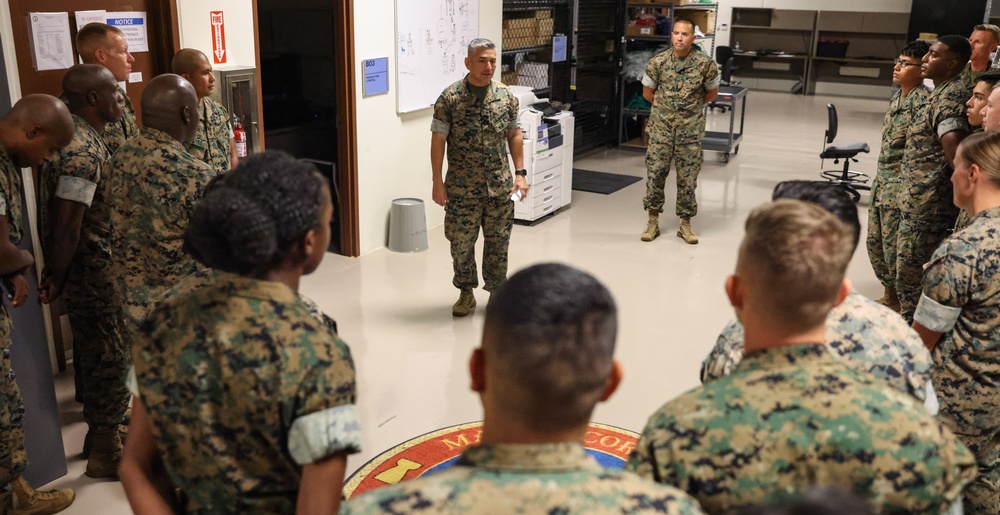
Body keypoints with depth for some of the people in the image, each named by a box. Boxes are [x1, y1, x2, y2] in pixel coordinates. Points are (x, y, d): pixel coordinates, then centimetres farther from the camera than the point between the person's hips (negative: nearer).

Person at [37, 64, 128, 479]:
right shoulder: (83, 151, -24)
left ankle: (101, 427, 38)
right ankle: (105, 452, 16)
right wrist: (55, 280, -17)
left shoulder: (77, 135, 8)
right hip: (93, 274, -10)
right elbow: (66, 224, -26)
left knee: (93, 351, 21)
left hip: (90, 270, 10)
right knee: (109, 358, 2)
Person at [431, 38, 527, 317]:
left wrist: (520, 173, 4)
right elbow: (438, 140, -6)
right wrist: (437, 182, -8)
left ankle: (497, 291, 28)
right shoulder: (449, 98, -9)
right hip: (461, 189, -2)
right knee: (461, 242, 8)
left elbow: (514, 135, 9)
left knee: (498, 242, 11)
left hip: (500, 187, 2)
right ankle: (466, 292, 27)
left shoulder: (506, 96, 1)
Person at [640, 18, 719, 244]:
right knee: (655, 173, 1)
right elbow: (647, 92, 9)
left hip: (690, 129, 0)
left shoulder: (705, 64, -6)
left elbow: (712, 93, 9)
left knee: (688, 177, 4)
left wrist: (691, 107, 11)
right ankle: (653, 221, 14)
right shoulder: (658, 62, -4)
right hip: (661, 127, 1)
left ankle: (685, 224, 16)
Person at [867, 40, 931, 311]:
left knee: (894, 248, -2)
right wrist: (880, 178, 18)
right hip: (882, 180, 9)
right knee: (875, 242, 17)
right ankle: (889, 296, 32)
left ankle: (900, 302, 12)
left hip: (901, 186, -9)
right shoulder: (897, 96, 12)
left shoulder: (922, 101, -16)